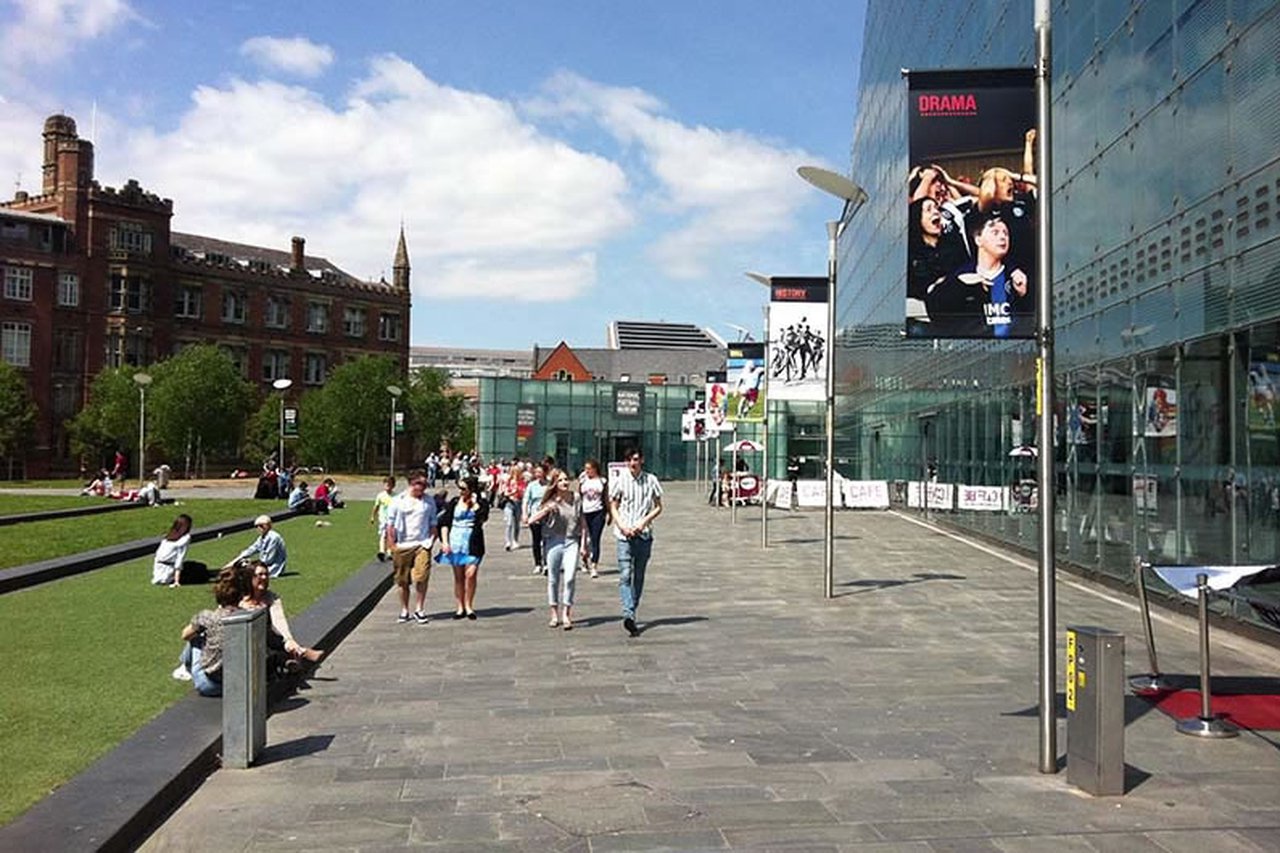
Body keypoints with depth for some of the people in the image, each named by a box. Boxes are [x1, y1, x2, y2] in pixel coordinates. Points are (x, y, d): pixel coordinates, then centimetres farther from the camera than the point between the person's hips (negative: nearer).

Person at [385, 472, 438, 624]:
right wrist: (392, 545, -1)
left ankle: (419, 610, 3)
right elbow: (391, 525, 5)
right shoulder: (399, 501, 1)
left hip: (422, 545, 0)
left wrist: (431, 541, 1)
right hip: (402, 546, 0)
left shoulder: (429, 501, 6)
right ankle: (404, 611, 20)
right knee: (403, 581, 6)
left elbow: (433, 524, 12)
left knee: (422, 577, -11)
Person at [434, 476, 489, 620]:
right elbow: (445, 523, 7)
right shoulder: (454, 502, 6)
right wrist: (444, 542, -2)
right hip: (455, 542, 2)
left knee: (470, 574, -12)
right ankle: (459, 607, 14)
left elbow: (482, 517, -17)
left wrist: (474, 503, -12)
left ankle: (469, 606, 2)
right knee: (458, 576, 6)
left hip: (472, 543, -2)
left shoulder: (481, 503, 1)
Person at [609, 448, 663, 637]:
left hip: (644, 534, 2)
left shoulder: (651, 480, 4)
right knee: (625, 575, -14)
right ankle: (628, 615, -24)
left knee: (639, 576, 9)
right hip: (624, 535, -2)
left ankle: (632, 613, 21)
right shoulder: (619, 481, 2)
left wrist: (644, 521, -8)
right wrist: (623, 526, -10)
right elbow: (613, 507, 5)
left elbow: (658, 507, 8)